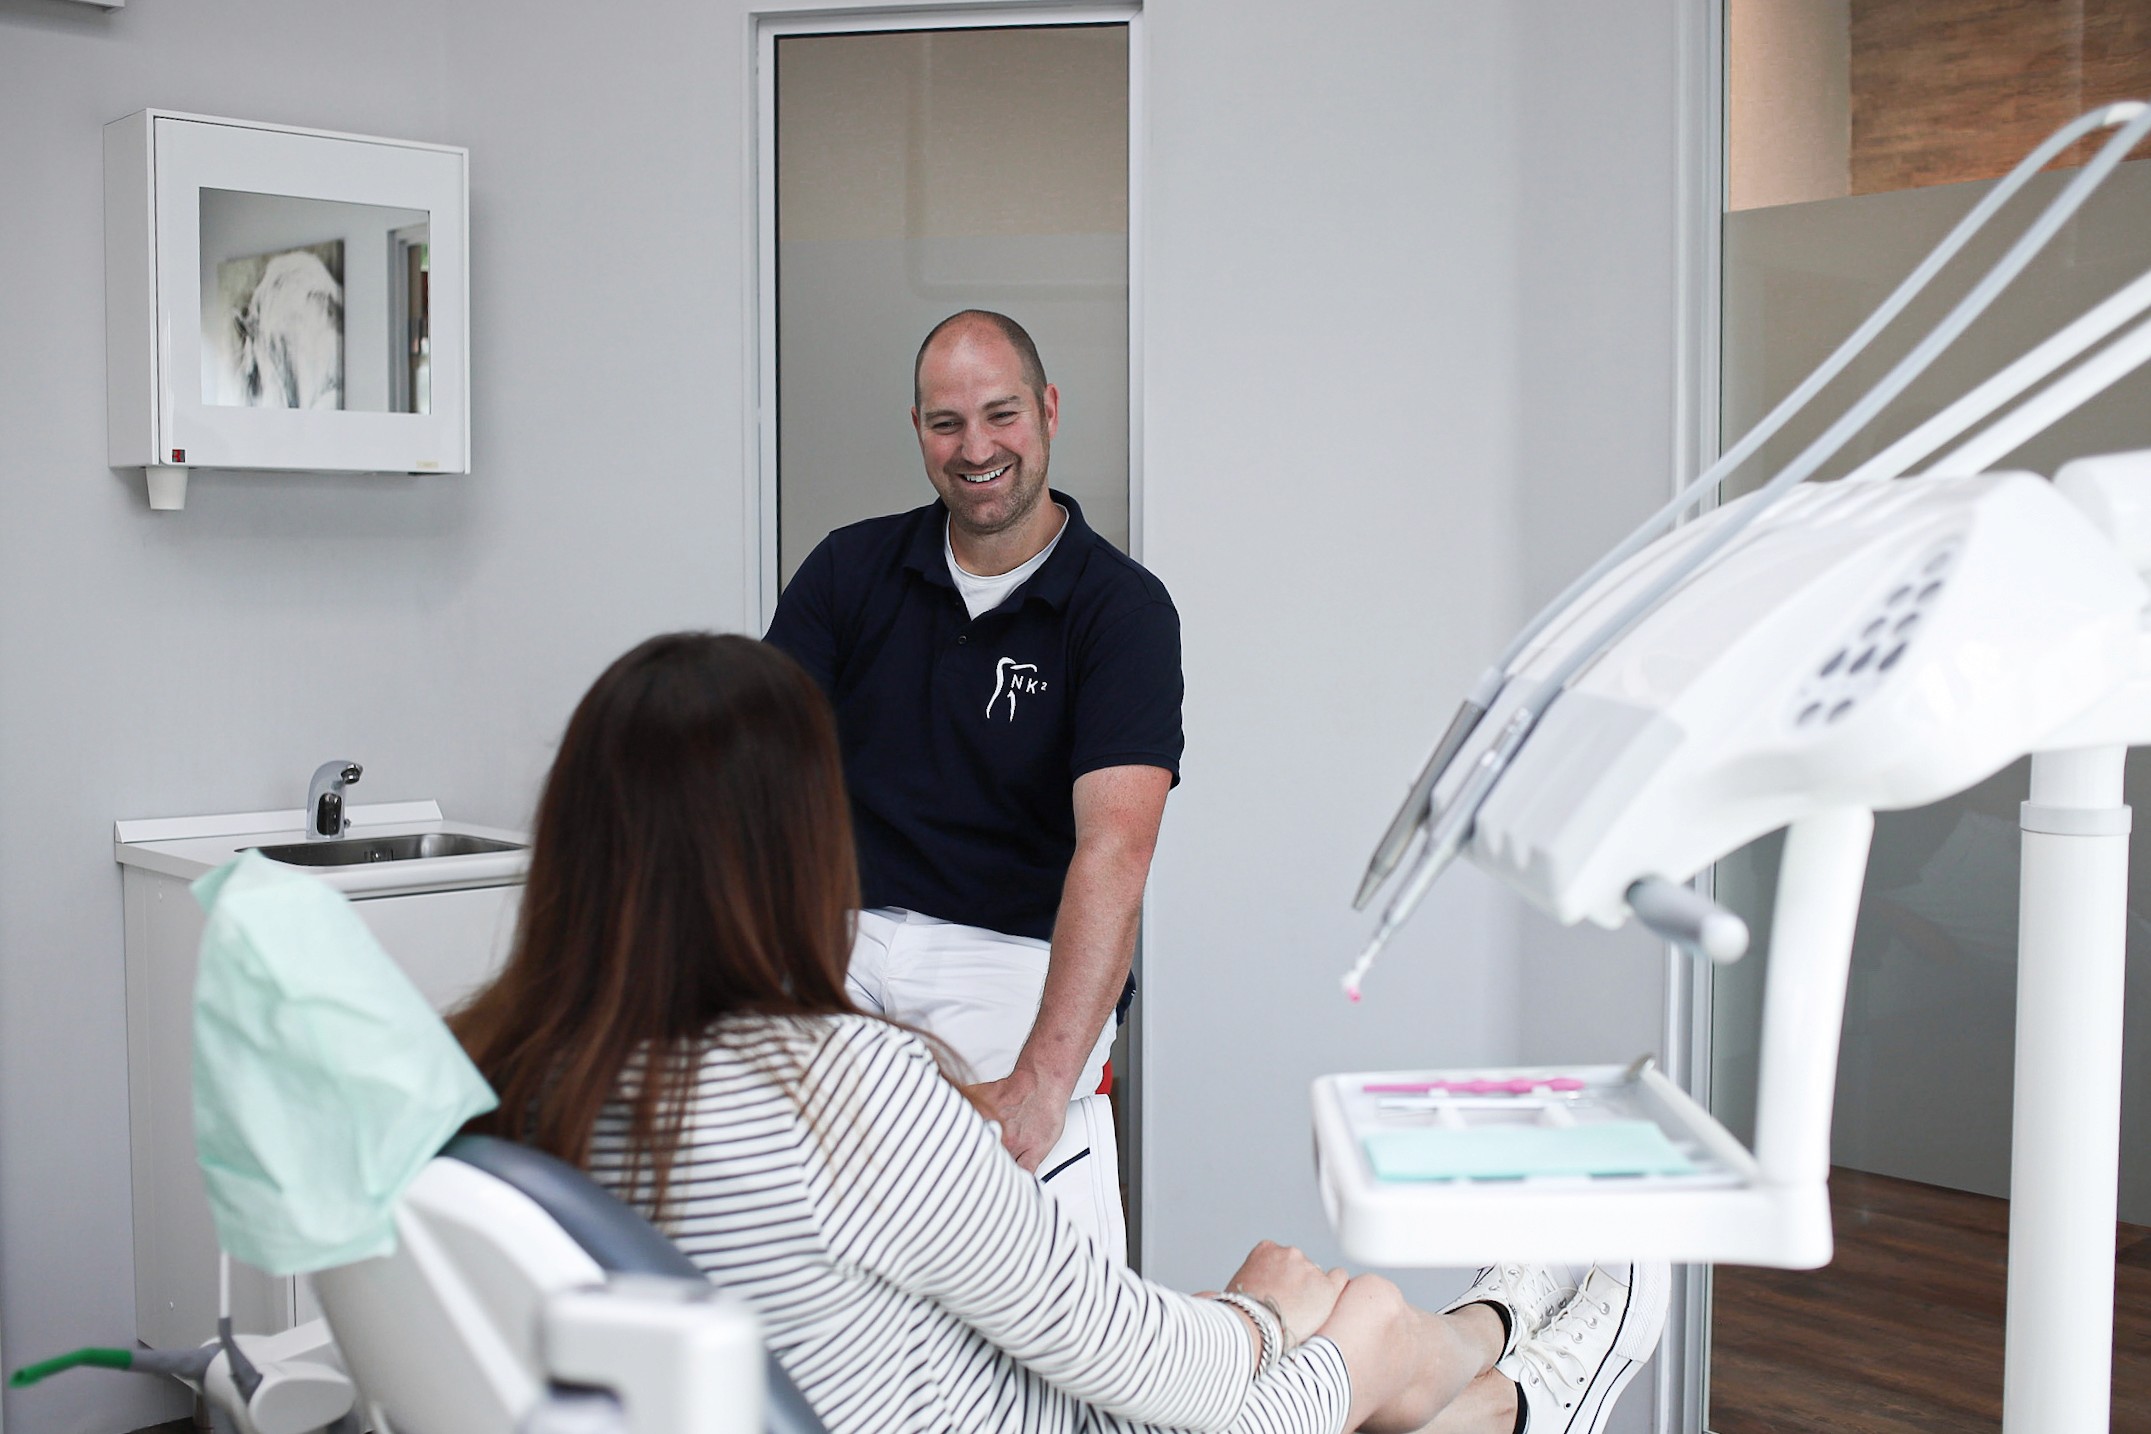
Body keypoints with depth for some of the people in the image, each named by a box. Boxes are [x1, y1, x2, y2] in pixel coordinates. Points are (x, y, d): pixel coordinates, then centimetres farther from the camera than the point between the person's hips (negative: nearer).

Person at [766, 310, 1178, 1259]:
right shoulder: (851, 569, 8)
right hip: (847, 937, 3)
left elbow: (1115, 845, -19)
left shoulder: (1123, 608, -5)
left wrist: (1042, 1081, -33)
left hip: (1019, 956, -3)